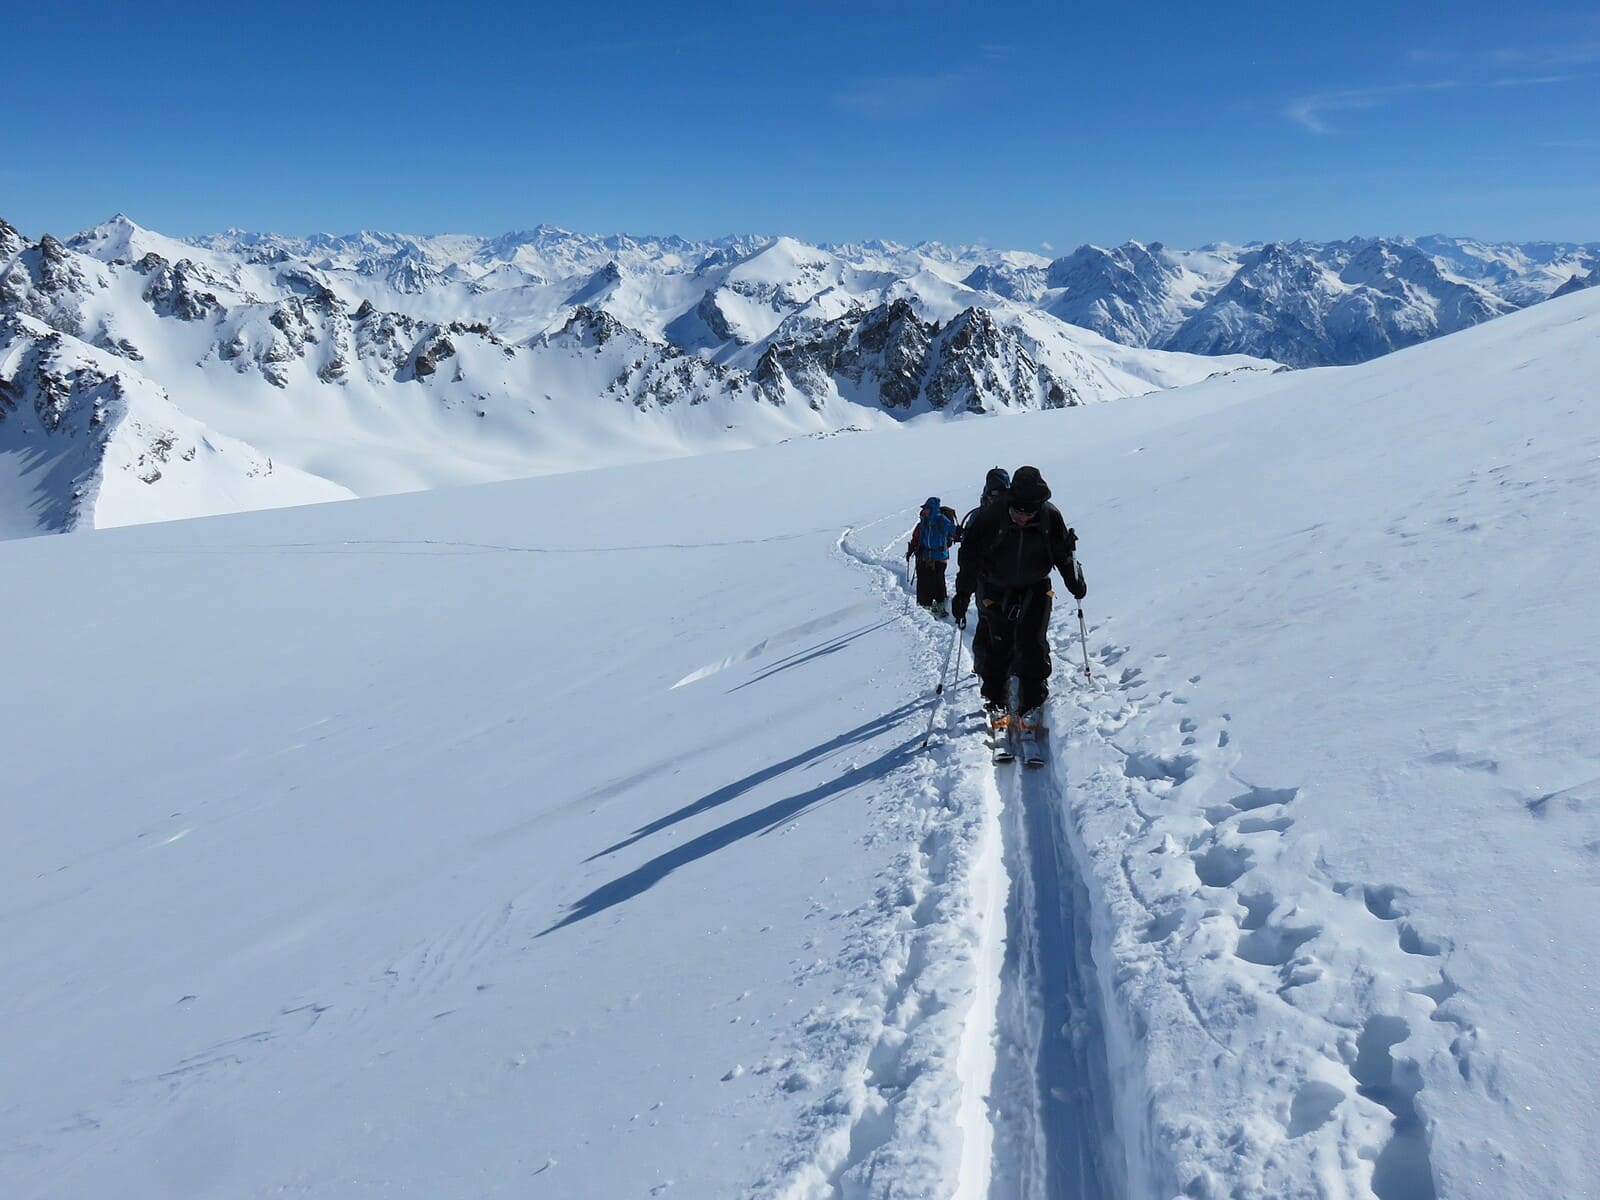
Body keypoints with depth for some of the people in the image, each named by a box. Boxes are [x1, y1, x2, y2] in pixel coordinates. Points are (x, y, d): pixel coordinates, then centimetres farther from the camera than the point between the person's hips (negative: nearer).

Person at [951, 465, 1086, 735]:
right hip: (997, 590, -1)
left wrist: (1075, 582, 0)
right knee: (998, 646, 2)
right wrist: (963, 594, -17)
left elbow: (1064, 553, 2)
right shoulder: (989, 518, -23)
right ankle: (996, 703, 19)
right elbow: (969, 556, -14)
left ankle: (1033, 705, -2)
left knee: (1032, 644, -10)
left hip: (1035, 588, 1)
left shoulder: (1051, 517, -17)